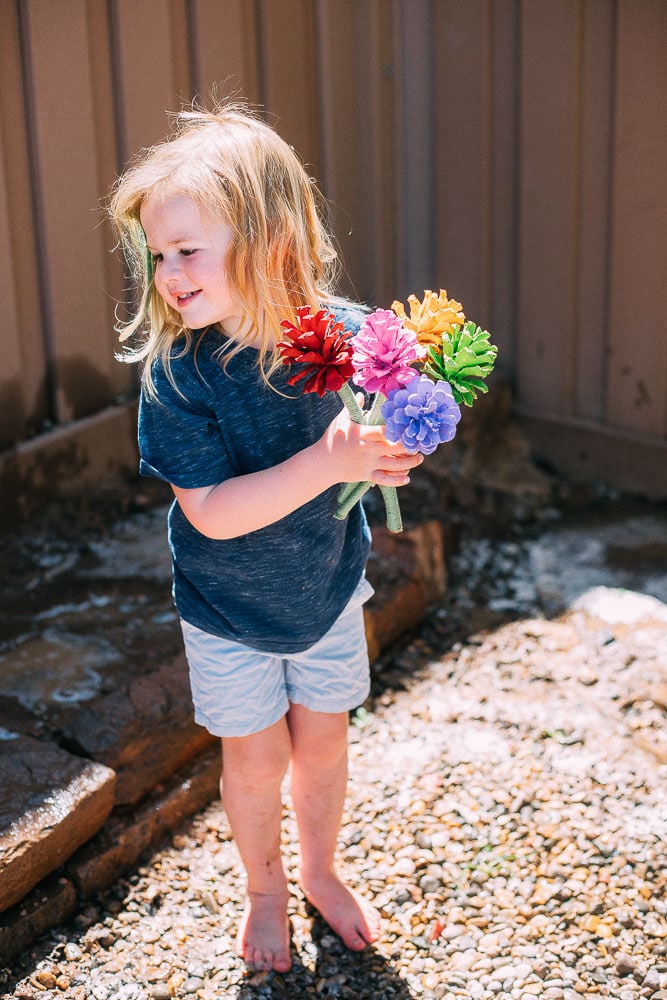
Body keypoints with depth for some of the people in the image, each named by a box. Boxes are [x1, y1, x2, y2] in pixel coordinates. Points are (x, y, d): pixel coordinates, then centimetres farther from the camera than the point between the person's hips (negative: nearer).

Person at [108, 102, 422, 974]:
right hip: (229, 612, -2)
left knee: (321, 743, 18)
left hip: (329, 591, 2)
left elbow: (389, 444, -5)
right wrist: (328, 462, -41)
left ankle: (320, 870, 45)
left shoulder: (347, 334, -19)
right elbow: (213, 512, -31)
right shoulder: (175, 372, -26)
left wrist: (389, 458, -30)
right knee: (256, 759, 12)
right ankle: (264, 887, 41)